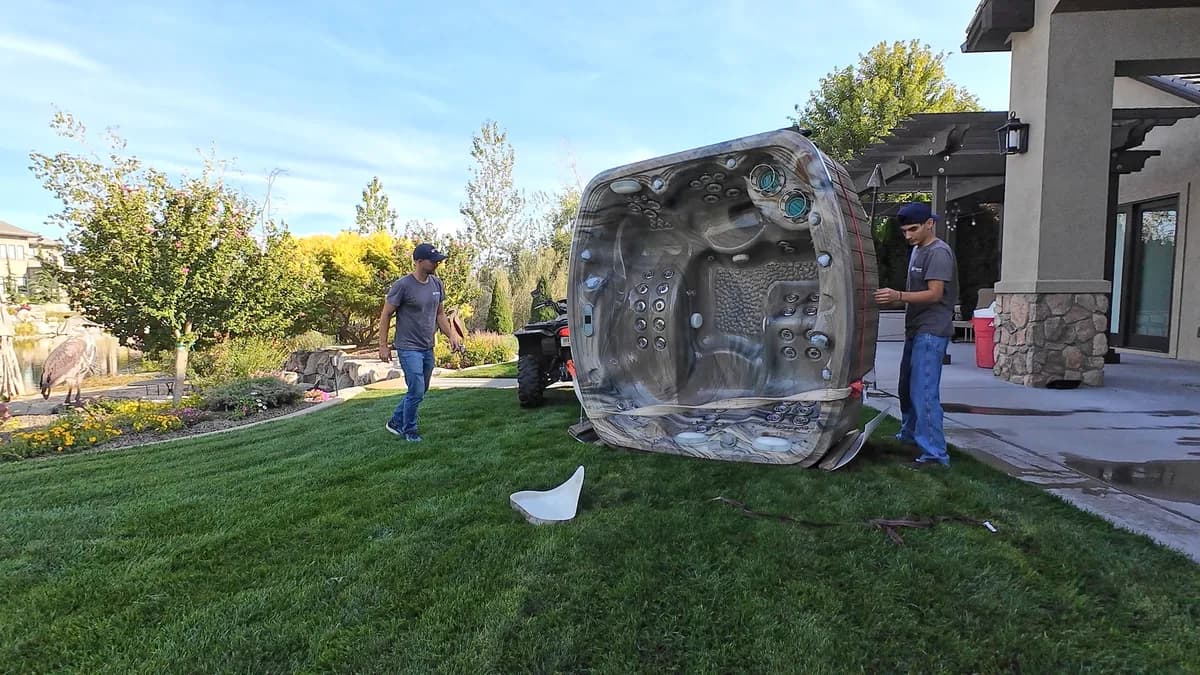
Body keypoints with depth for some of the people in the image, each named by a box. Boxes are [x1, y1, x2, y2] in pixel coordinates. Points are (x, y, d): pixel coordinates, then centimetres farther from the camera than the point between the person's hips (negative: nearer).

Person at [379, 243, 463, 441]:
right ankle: (409, 430, 15)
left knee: (420, 391, 15)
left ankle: (396, 422, 33)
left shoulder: (436, 284, 5)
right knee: (417, 391, -6)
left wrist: (451, 335, 5)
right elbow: (385, 315, -8)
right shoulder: (403, 285, -14)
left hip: (428, 348, 7)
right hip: (409, 348, -7)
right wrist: (383, 346, -10)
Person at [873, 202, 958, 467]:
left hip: (931, 333, -10)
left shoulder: (939, 252, -13)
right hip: (916, 330, 10)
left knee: (924, 392, -13)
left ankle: (935, 453, -9)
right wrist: (893, 296, 11)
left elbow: (935, 294, -21)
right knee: (907, 386, 19)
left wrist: (899, 296, -32)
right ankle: (909, 434, 36)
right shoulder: (917, 250, 16)